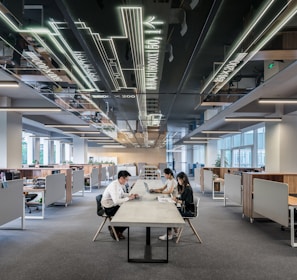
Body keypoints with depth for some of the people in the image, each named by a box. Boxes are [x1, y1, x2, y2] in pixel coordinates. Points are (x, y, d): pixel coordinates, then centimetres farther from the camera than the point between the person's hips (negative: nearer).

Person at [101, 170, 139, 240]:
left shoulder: (120, 184, 2)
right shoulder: (114, 186, -26)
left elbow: (122, 194, 19)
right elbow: (116, 201, -34)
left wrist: (131, 195, 1)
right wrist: (128, 198, -25)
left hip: (114, 205, 9)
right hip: (109, 208, -9)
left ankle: (117, 230, 15)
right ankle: (114, 230, 9)